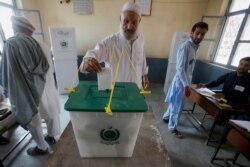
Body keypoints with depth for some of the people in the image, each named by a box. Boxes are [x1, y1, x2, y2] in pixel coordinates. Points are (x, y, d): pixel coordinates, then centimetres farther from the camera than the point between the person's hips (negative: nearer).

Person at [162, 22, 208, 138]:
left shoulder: (194, 46, 11)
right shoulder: (185, 46, -19)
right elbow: (180, 68, -25)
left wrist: (188, 83, 19)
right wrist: (186, 85, -26)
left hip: (185, 80, 9)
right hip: (181, 81, -9)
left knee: (175, 103, 22)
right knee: (177, 106, 4)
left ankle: (166, 117, 43)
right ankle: (172, 127, 23)